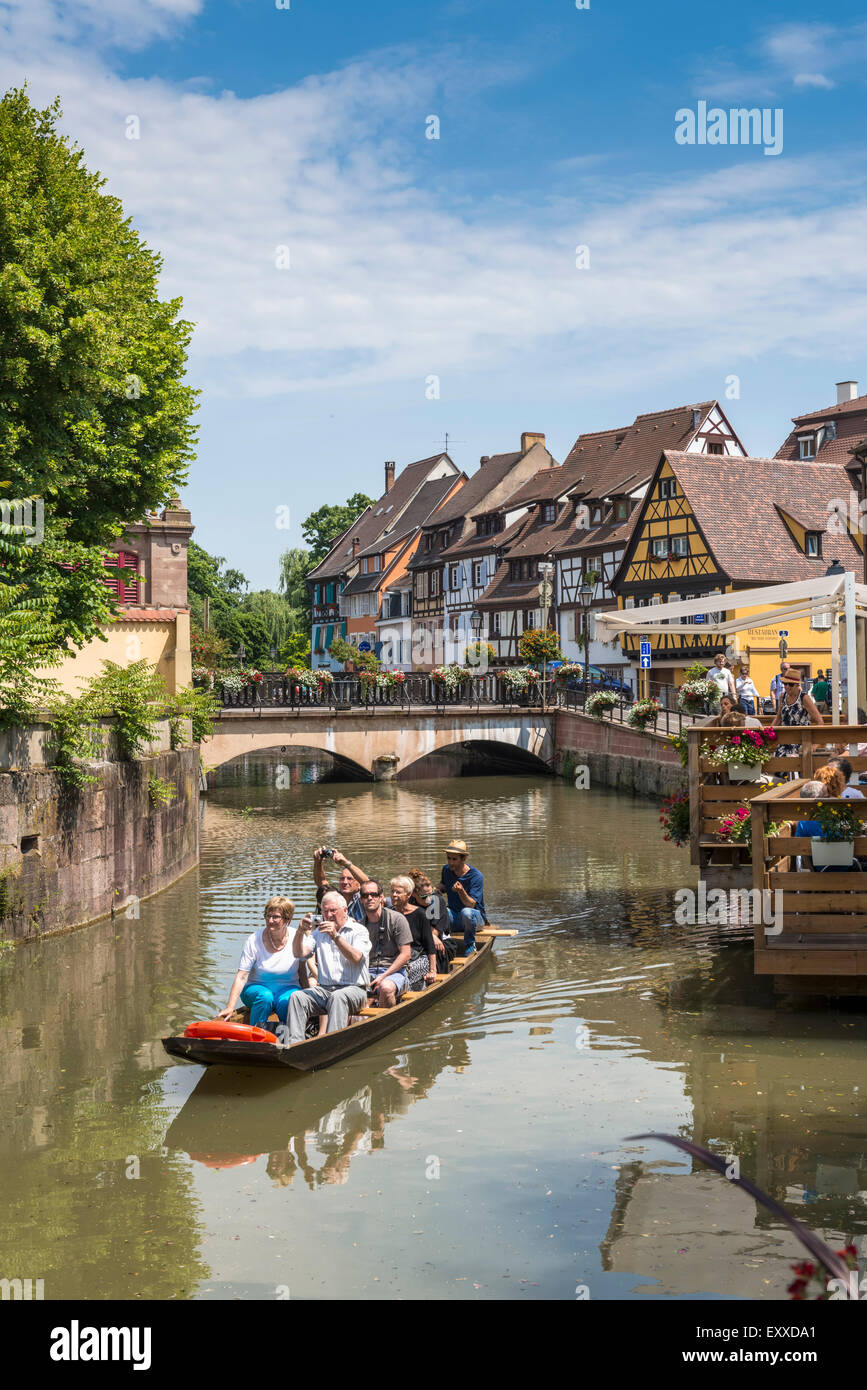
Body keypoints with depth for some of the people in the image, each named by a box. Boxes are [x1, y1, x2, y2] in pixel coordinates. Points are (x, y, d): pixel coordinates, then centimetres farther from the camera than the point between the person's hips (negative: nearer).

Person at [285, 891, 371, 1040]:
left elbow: (356, 958, -15)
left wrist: (335, 936, -25)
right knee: (297, 996, -21)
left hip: (353, 988, -4)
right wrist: (300, 931, -14)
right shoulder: (319, 933, 19)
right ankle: (294, 1042, -29)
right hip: (325, 989, 4)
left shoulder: (358, 931, 3)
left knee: (337, 997, -37)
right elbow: (299, 953, 4)